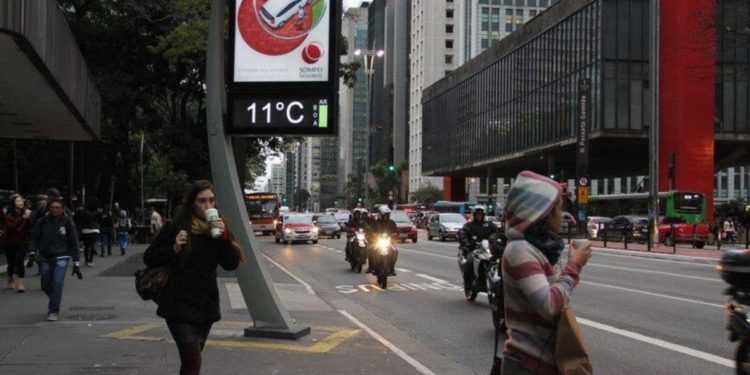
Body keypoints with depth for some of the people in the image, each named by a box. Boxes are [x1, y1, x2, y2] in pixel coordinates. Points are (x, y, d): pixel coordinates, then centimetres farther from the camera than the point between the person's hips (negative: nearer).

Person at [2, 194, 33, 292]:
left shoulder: (25, 212, -4)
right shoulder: (8, 214, -8)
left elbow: (30, 227, -1)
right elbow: (12, 227, -25)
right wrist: (22, 218, -32)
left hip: (22, 242, 0)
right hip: (10, 242, 0)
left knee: (20, 263, -10)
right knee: (11, 263, 10)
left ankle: (21, 284, -13)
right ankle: (11, 282, 32)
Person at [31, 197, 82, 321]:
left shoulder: (68, 222, -8)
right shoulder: (44, 221, -3)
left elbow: (74, 243, -6)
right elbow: (34, 236, 7)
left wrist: (76, 263, -7)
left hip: (61, 258, -3)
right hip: (45, 258, 3)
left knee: (57, 283, -14)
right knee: (45, 285, 10)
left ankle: (54, 310, -2)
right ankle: (54, 301, 39)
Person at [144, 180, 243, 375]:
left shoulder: (217, 229, 5)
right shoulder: (176, 227, -7)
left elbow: (232, 264, -3)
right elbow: (149, 258, -4)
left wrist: (223, 237, -17)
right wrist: (174, 249, -20)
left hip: (206, 305, 5)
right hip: (180, 306, -5)